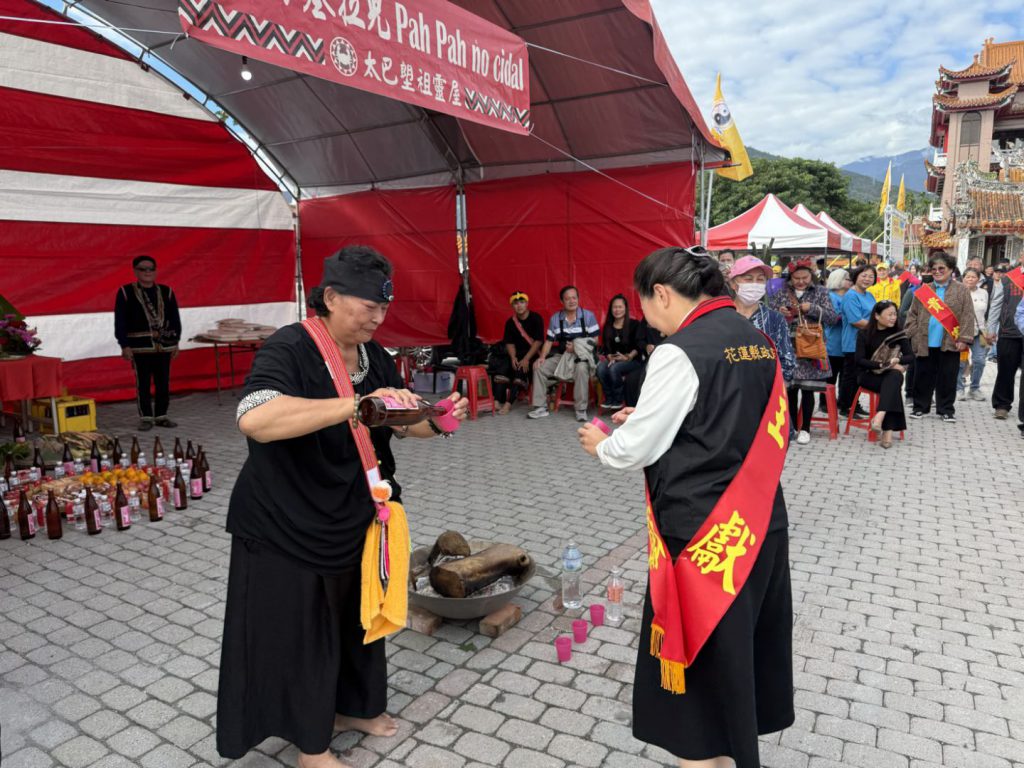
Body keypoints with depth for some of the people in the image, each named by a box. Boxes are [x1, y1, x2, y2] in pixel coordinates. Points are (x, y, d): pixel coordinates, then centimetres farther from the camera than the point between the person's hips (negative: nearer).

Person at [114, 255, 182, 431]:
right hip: (140, 347, -3)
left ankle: (161, 416, 18)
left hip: (164, 346, 3)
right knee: (143, 383, 1)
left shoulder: (166, 292, 8)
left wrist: (175, 342, 7)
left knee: (163, 383, 7)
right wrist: (124, 345, -8)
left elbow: (175, 319, 11)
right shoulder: (126, 292, 0)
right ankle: (145, 418, 10)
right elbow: (120, 322, -3)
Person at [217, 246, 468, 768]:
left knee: (355, 616, 21)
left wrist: (437, 422, -12)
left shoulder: (376, 357, 1)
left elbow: (400, 426, 10)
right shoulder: (289, 349, -22)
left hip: (352, 518, 7)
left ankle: (354, 705, 47)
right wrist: (357, 403, -42)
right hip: (286, 524, -7)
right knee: (297, 630, 10)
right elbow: (254, 419, -40)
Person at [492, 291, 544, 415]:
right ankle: (497, 401, -27)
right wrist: (513, 357, -15)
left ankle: (509, 403, -32)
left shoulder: (536, 319, -7)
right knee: (502, 365, -22)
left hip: (533, 353, -4)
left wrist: (526, 359, -22)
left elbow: (538, 341, -13)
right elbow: (509, 343, 5)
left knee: (521, 368, -30)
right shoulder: (510, 322, 8)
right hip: (517, 353, 4)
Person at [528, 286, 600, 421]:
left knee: (581, 369, -37)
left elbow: (594, 340, -5)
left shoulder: (588, 316, -1)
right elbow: (549, 341, 9)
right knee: (539, 367, -14)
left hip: (582, 356, -4)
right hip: (561, 355, 4)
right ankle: (540, 407, -7)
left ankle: (581, 409, -25)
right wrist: (542, 356, -9)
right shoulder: (555, 318, 8)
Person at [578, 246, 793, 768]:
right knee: (742, 633, 23)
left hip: (701, 527, -8)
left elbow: (635, 449, -14)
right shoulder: (756, 340, 6)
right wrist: (646, 416, 14)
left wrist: (600, 445, 7)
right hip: (758, 517, 8)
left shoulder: (680, 353, -19)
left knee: (700, 645, 10)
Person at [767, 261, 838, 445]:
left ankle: (805, 429, 12)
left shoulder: (820, 292, 6)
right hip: (788, 346, 1)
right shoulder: (781, 292, 7)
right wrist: (779, 313, -14)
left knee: (807, 388, 2)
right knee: (790, 387, 5)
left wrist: (812, 308, -14)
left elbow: (833, 317, -1)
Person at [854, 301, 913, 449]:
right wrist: (884, 365, -19)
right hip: (869, 375, -2)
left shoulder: (898, 333, 6)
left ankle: (880, 417, -51)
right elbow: (859, 360, -10)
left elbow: (910, 356, 4)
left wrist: (896, 361, -18)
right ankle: (888, 431, -42)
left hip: (891, 375, 2)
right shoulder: (864, 334, -2)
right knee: (893, 387, -33)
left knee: (895, 376, -36)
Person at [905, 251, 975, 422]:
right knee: (923, 376, 8)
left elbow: (967, 316, -3)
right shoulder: (923, 291, 9)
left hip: (949, 343, -2)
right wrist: (913, 335, -1)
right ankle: (920, 406, 19)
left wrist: (963, 338, -11)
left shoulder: (960, 290, 2)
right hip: (925, 343, 2)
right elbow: (912, 315, 9)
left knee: (947, 378, 5)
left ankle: (946, 409, 15)